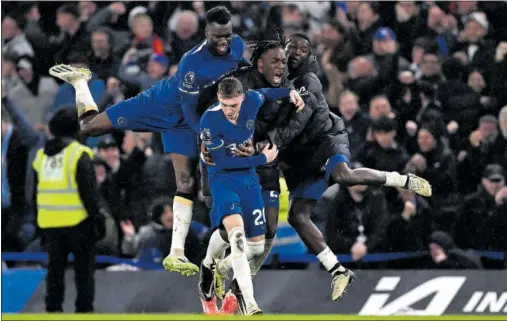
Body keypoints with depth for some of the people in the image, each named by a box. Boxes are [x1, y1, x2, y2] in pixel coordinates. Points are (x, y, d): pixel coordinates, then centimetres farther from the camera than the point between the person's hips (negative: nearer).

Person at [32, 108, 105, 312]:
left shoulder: (41, 156, 9)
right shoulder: (79, 154, -11)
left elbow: (37, 191, 14)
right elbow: (89, 191, -14)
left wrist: (41, 221, 21)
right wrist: (98, 218, -9)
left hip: (51, 221, 5)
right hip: (78, 220, -5)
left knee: (55, 267, 10)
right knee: (84, 267, 3)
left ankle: (53, 308, 8)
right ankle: (84, 307, 1)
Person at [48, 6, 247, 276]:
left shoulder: (238, 46, -15)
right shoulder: (193, 62, -34)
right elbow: (190, 111, -28)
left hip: (185, 122, 5)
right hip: (163, 105, -5)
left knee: (187, 183, -4)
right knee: (89, 127, 3)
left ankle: (176, 254, 0)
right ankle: (79, 81, 35)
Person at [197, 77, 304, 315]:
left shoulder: (251, 100, -10)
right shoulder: (209, 121, -24)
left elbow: (266, 94, 17)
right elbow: (223, 162, -21)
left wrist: (289, 92, 3)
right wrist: (263, 159, -19)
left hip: (248, 177, 6)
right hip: (223, 177, -6)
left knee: (257, 245, 6)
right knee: (236, 231, -32)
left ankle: (209, 266, 35)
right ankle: (250, 306, -34)